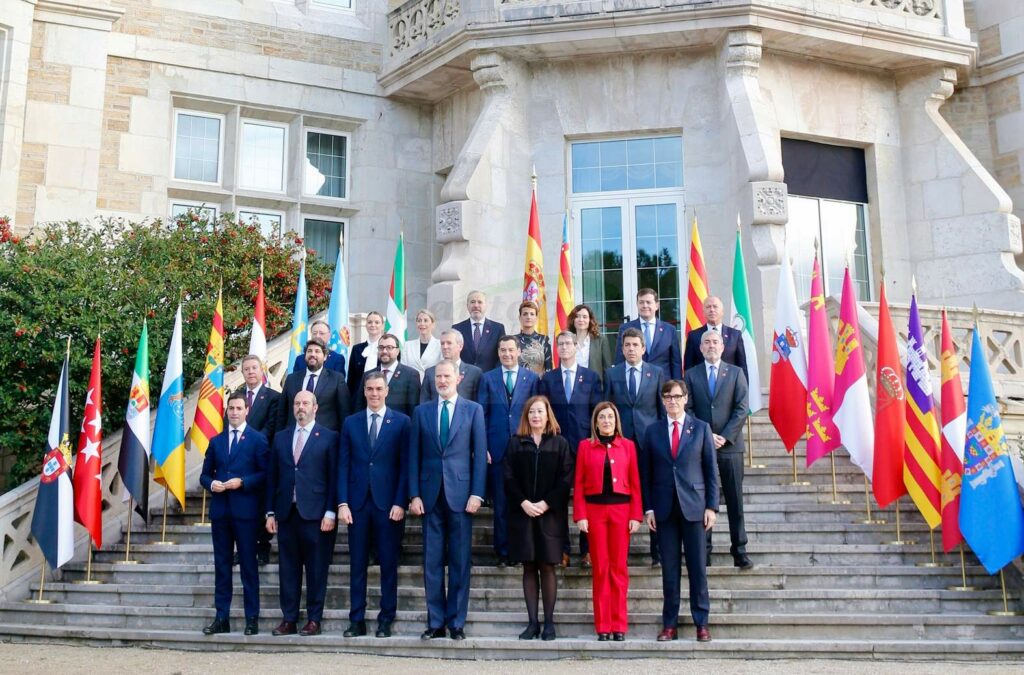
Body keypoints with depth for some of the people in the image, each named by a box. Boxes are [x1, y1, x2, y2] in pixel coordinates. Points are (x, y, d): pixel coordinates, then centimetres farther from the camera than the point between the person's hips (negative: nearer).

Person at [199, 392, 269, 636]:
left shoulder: (257, 439, 2)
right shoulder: (215, 441, 16)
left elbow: (265, 474, -3)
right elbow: (205, 474, 17)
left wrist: (242, 482, -15)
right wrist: (211, 483, -5)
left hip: (245, 510, -4)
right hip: (220, 510, 4)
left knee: (248, 564, -1)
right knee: (221, 564, 7)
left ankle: (252, 618, 5)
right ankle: (221, 618, 13)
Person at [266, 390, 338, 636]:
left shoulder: (329, 437, 2)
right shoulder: (280, 437, 14)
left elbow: (333, 477, -2)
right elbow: (272, 476, 13)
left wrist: (330, 512, -8)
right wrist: (270, 512, 8)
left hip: (315, 513, -4)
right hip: (286, 512, 4)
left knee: (316, 569, 1)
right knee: (288, 569, 6)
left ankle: (314, 619, 10)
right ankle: (289, 619, 14)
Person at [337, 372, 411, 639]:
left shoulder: (401, 422, 2)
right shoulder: (351, 423, 10)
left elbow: (405, 465, -1)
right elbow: (343, 465, 6)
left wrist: (400, 503, -9)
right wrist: (342, 503, -3)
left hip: (388, 504, -2)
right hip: (358, 503, 2)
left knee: (388, 564, 3)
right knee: (357, 564, 6)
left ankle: (386, 621, 12)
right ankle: (357, 620, 14)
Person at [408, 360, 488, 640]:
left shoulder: (473, 410, 5)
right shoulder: (421, 411, 10)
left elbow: (480, 454, 1)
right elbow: (414, 456, 8)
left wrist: (477, 493, -7)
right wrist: (414, 494, 0)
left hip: (460, 493, -2)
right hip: (430, 494, 2)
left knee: (460, 561, 2)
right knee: (432, 561, 4)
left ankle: (457, 622, 11)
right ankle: (435, 622, 12)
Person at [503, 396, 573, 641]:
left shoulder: (559, 443, 5)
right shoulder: (515, 442, 8)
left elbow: (566, 478, -2)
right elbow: (509, 477, 2)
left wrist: (546, 503, -11)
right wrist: (523, 503, -10)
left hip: (550, 514, -1)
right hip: (522, 512, 1)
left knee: (547, 567, -1)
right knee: (529, 568, 3)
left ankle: (549, 622, 6)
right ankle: (532, 621, 7)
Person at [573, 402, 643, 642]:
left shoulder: (627, 446, 7)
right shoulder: (585, 446, 6)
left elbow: (635, 482, 5)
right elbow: (579, 483, 3)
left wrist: (636, 515, -2)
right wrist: (580, 515, -5)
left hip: (621, 510, 0)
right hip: (594, 509, 0)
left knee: (619, 567, 2)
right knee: (600, 568, 3)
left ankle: (619, 625, 10)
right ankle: (603, 626, 9)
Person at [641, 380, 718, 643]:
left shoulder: (701, 428, 5)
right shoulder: (653, 431, 8)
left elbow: (711, 470, 3)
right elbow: (646, 473, 8)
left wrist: (712, 506, -3)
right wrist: (648, 507, 1)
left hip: (693, 506, -1)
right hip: (664, 508, 1)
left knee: (697, 566, 1)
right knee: (669, 568, 4)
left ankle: (701, 623, 10)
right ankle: (670, 623, 11)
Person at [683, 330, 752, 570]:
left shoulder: (736, 373, 7)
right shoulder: (691, 375, 8)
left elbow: (741, 409, 0)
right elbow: (688, 409, 3)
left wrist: (725, 437, -10)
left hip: (730, 444, 0)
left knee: (735, 499, 2)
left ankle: (739, 550, 7)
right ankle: (703, 550, 7)